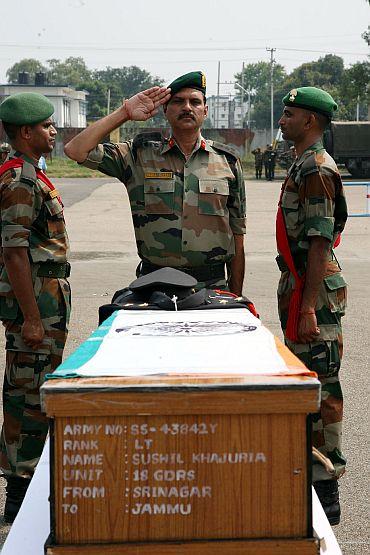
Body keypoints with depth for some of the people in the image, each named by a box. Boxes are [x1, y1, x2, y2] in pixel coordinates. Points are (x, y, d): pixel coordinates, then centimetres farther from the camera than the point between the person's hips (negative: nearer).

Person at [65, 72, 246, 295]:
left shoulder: (227, 161, 10)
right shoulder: (140, 155, 6)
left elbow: (237, 238, 11)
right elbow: (77, 151, -4)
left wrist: (236, 300, 9)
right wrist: (125, 113, -2)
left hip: (212, 286, 1)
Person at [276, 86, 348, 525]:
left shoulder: (316, 169, -15)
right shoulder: (303, 166, 17)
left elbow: (320, 243, -21)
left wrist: (309, 306, -24)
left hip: (315, 291, -10)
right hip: (300, 289, 10)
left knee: (319, 387, -6)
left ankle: (325, 497, 0)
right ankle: (311, 470, 27)